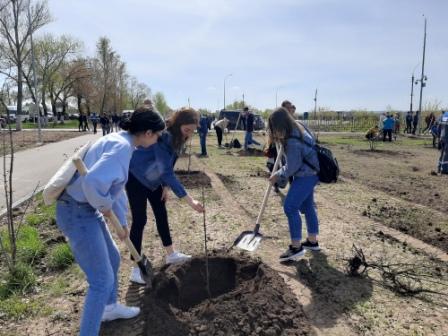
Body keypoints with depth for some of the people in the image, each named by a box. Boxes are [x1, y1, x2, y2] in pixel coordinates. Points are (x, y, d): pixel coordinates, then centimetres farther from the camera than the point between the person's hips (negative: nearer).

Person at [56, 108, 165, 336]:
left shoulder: (120, 142, 10)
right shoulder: (122, 147, -23)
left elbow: (116, 186, 19)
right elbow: (93, 182, -38)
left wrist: (122, 221, 25)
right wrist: (105, 205, -17)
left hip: (87, 210, 10)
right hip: (78, 213, -10)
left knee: (112, 259, 26)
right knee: (102, 280, -2)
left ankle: (110, 307, 48)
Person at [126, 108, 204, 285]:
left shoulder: (177, 138, -7)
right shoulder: (163, 137, -33)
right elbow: (167, 172, -39)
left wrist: (165, 186, 0)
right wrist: (189, 200, -41)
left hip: (152, 178, 8)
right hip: (136, 177, -8)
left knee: (161, 214, 13)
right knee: (139, 220, -7)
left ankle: (171, 254, 27)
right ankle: (136, 269, 3)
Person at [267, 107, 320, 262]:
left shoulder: (293, 141, -26)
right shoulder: (297, 128, 4)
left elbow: (292, 167, -21)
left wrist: (278, 176, -7)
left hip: (306, 175, -10)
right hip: (309, 173, 10)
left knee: (290, 207, -9)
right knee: (307, 206, 18)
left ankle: (296, 247, -2)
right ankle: (312, 241, 30)